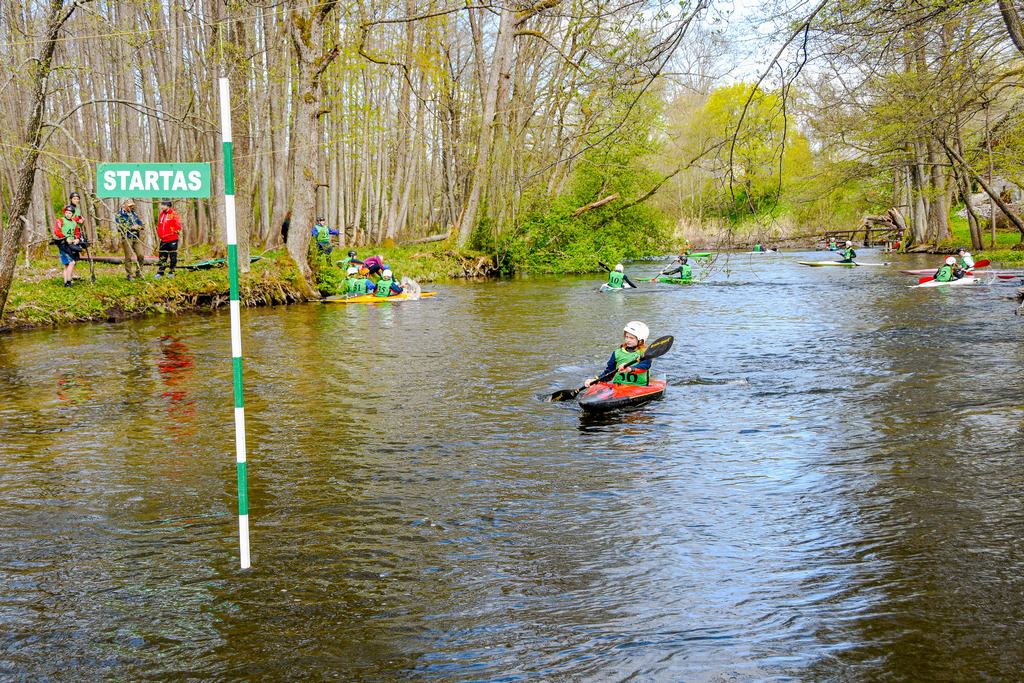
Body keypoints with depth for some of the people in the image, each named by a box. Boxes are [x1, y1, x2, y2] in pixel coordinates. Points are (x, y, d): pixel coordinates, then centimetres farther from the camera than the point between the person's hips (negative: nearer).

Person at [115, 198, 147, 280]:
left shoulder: (134, 213, 16)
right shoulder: (119, 214, -1)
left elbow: (141, 224, 13)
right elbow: (120, 227, -11)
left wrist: (138, 227, -9)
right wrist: (131, 228, -14)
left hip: (136, 237, 5)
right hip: (126, 238, -5)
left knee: (141, 255, -1)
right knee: (129, 257, -3)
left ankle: (138, 272, 15)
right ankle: (129, 275, 5)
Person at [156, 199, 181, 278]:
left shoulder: (173, 214, -8)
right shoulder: (161, 214, 13)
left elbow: (178, 225, -9)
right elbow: (159, 225, 22)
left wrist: (175, 232, -11)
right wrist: (159, 234, 15)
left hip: (172, 239, -6)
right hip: (163, 240, 6)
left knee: (173, 256, 3)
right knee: (162, 257, 7)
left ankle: (172, 272, 11)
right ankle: (160, 272, 11)